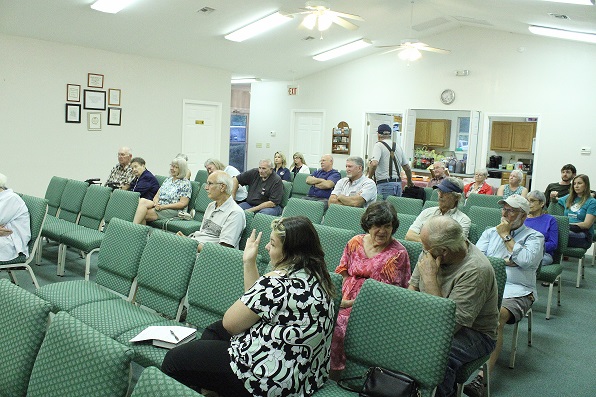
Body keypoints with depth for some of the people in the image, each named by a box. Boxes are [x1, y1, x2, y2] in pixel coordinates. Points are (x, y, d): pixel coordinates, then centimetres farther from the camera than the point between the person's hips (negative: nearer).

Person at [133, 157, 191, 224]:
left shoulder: (185, 183, -2)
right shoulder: (168, 180, 19)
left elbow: (183, 204, -10)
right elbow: (157, 195, 16)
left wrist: (164, 206, -17)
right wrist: (156, 203, -8)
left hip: (173, 210, -6)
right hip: (159, 206, 6)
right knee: (142, 201, -26)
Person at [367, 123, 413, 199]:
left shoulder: (379, 145, -6)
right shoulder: (398, 146, 15)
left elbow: (374, 164, -22)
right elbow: (407, 168, 18)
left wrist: (369, 177, -6)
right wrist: (409, 181, 33)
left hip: (385, 184, -6)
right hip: (398, 184, 7)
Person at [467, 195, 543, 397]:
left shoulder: (534, 237, 12)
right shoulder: (490, 232, 22)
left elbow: (525, 260, -9)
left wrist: (506, 236, 0)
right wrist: (505, 261, -4)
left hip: (517, 291, -3)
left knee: (497, 317, -34)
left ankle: (482, 379, -39)